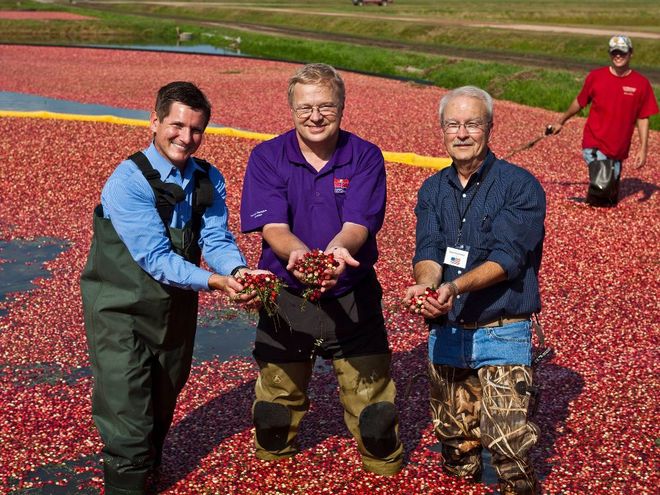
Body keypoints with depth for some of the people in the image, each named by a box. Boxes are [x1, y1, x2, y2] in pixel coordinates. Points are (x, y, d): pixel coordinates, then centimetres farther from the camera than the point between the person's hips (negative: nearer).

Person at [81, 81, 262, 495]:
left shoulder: (209, 180, -3)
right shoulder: (129, 180, -22)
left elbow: (216, 239, -8)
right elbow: (154, 258, -28)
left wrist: (239, 271, -30)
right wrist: (215, 281, -38)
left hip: (178, 306, 6)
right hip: (124, 310, -6)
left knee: (164, 403, 24)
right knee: (129, 412, -8)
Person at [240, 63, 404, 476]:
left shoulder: (365, 157, -5)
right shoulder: (266, 158, -5)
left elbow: (358, 225, -17)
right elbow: (272, 227, -16)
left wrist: (337, 251, -41)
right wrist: (299, 254, -39)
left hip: (354, 299, 0)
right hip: (285, 299, 1)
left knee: (373, 403, 4)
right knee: (276, 402, 16)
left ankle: (383, 462, 32)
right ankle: (274, 458, 46)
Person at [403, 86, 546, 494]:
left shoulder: (520, 186, -7)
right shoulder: (432, 190, 9)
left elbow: (507, 258, -18)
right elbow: (427, 251, -4)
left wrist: (455, 286, -35)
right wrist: (425, 284, -28)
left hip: (502, 334, -4)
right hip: (446, 333, 5)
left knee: (508, 444, -12)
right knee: (454, 444, 13)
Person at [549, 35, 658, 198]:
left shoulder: (641, 83, -2)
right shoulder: (595, 77, -3)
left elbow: (643, 119, 2)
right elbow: (580, 102, 12)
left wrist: (643, 149, -3)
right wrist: (561, 122, 22)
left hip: (618, 150, 2)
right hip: (594, 144, -2)